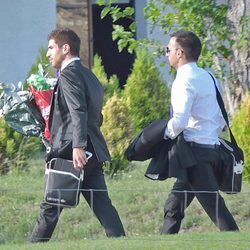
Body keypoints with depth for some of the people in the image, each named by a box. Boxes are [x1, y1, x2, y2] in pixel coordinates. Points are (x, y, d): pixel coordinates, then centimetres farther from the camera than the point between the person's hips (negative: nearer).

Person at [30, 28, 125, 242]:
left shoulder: (69, 74, -8)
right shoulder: (89, 76, 21)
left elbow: (78, 112, -20)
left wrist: (78, 146, -28)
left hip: (70, 152, -9)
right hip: (92, 152, 9)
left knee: (51, 207, -1)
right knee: (101, 204, 3)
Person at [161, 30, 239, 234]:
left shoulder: (185, 81, -12)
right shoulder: (207, 77, 16)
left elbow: (179, 121, -23)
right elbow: (221, 120, 18)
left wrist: (166, 133, -5)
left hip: (195, 149, -10)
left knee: (216, 208, -12)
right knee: (174, 207, 15)